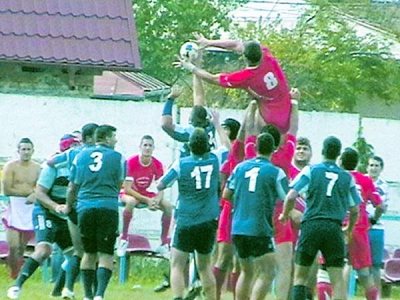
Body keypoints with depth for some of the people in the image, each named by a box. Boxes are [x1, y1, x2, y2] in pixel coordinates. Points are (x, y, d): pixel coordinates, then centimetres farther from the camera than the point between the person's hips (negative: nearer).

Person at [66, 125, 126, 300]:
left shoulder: (81, 156, 10)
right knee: (106, 255, -2)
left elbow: (72, 188, 15)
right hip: (108, 209, -3)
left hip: (85, 208, 3)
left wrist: (68, 206, 33)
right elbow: (118, 185, 12)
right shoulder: (117, 158, 1)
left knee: (89, 254, 14)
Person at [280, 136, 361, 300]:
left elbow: (291, 196, -7)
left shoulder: (311, 170, 3)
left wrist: (285, 215, 11)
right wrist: (349, 229, 33)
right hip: (334, 228, 1)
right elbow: (355, 210, 15)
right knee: (337, 279, 2)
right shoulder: (347, 177, 10)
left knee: (300, 276, 8)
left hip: (311, 225, -1)